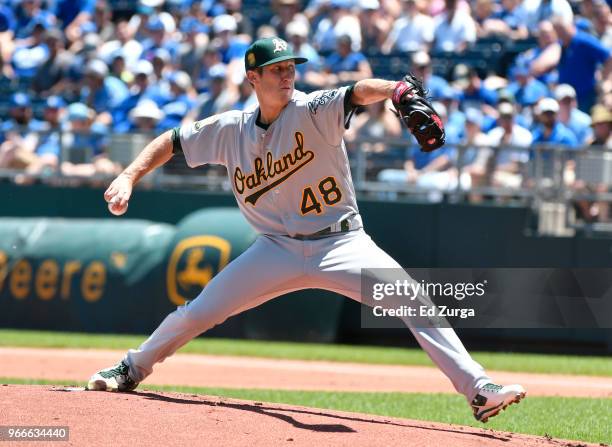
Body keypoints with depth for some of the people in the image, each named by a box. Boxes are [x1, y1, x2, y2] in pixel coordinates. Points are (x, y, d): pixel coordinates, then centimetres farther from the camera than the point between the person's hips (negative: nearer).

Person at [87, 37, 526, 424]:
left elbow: (360, 92, -34)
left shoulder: (313, 111, -14)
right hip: (278, 248, 3)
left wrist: (398, 90, -56)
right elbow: (172, 141, 11)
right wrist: (129, 177, -4)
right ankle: (131, 370, 28)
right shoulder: (230, 129, -1)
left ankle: (479, 390, -24)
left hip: (341, 244, -3)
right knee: (197, 312, 2)